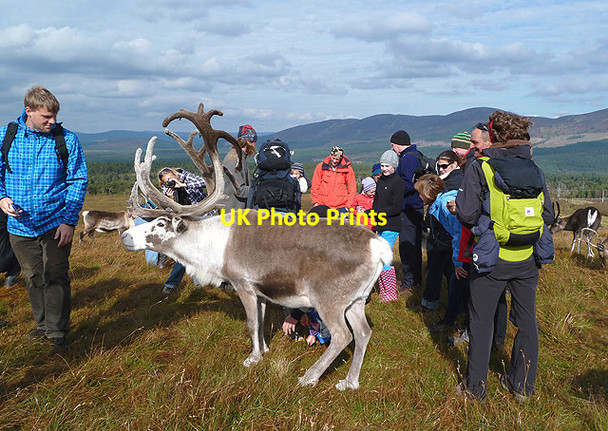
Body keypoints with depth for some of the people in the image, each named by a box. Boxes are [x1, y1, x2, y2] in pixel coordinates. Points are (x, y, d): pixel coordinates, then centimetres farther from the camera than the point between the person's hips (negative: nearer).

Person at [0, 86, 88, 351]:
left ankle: (57, 333, 13)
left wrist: (69, 221, -11)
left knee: (55, 278, 0)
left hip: (56, 224, -3)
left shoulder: (66, 139, -5)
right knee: (33, 279, 15)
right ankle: (43, 325, 32)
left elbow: (78, 181, -4)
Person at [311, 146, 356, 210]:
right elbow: (315, 186, 8)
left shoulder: (347, 169, 0)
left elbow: (352, 188, 4)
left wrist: (348, 205, -1)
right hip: (323, 206, 1)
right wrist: (315, 201, 3)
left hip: (340, 206, -1)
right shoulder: (321, 167, 2)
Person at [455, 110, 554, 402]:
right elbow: (548, 216, 4)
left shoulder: (480, 168, -10)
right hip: (528, 259, 4)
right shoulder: (535, 170, 2)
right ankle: (523, 385, 30)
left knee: (481, 322, 10)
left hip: (492, 259, -4)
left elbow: (466, 215, -15)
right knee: (527, 321, 17)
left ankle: (476, 386, 20)